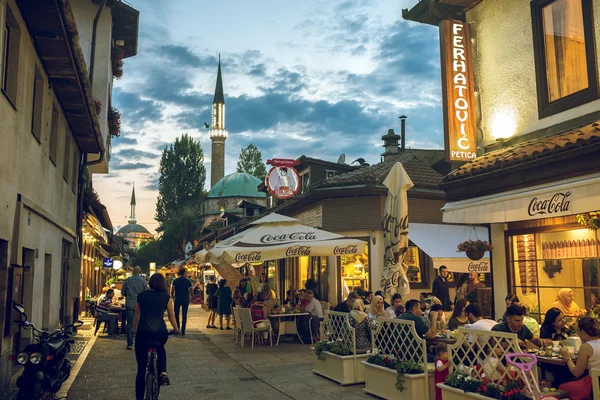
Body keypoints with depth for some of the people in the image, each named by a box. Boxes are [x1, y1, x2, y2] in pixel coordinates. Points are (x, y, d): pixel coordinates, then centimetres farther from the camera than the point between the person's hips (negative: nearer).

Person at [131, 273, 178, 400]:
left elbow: (137, 315, 16)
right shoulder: (166, 297, 4)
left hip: (143, 332, 1)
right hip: (160, 332, 0)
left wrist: (134, 329, 33)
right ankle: (163, 372, 13)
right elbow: (171, 317, 10)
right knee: (160, 349, 35)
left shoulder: (141, 296, 9)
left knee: (141, 368, 12)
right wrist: (176, 329, 28)